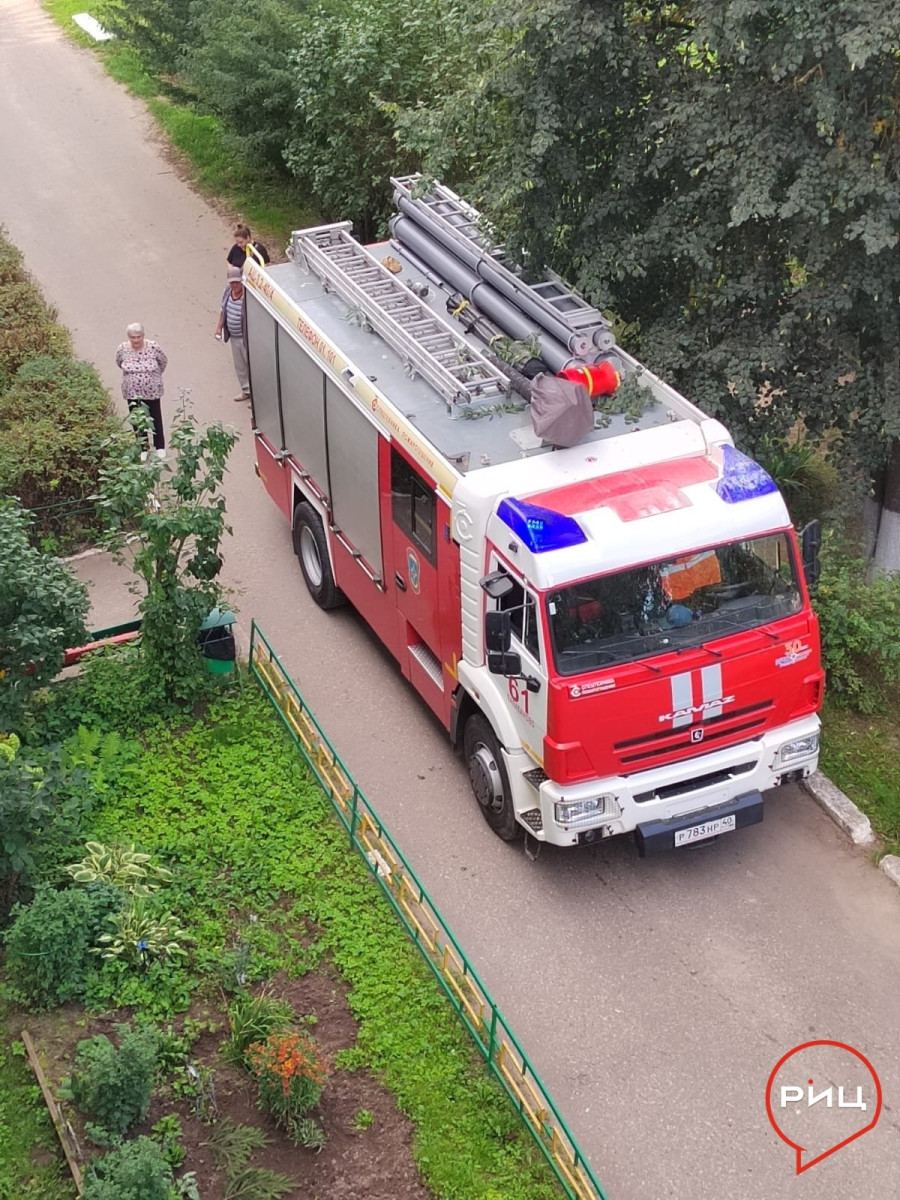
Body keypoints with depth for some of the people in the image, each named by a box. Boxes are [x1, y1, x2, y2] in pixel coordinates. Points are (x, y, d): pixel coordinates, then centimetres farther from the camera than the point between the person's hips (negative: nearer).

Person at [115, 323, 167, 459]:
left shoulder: (154, 347, -20)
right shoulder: (122, 349, -15)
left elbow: (164, 362, -1)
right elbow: (119, 363, 7)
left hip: (152, 391, -1)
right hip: (132, 392, 1)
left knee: (155, 419, 15)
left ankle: (160, 447, 34)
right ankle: (143, 448, 33)